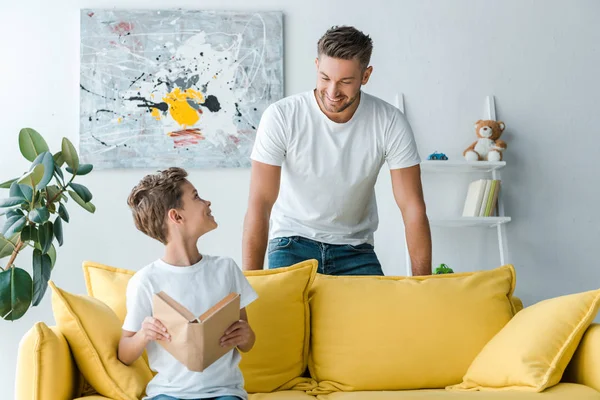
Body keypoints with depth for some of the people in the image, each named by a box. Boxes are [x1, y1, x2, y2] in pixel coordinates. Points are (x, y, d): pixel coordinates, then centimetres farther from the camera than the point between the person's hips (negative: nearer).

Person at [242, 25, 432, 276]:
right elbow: (260, 204, -20)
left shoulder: (390, 123, -14)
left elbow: (413, 207, -13)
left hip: (355, 247, 2)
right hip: (293, 242, -2)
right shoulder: (280, 117, -19)